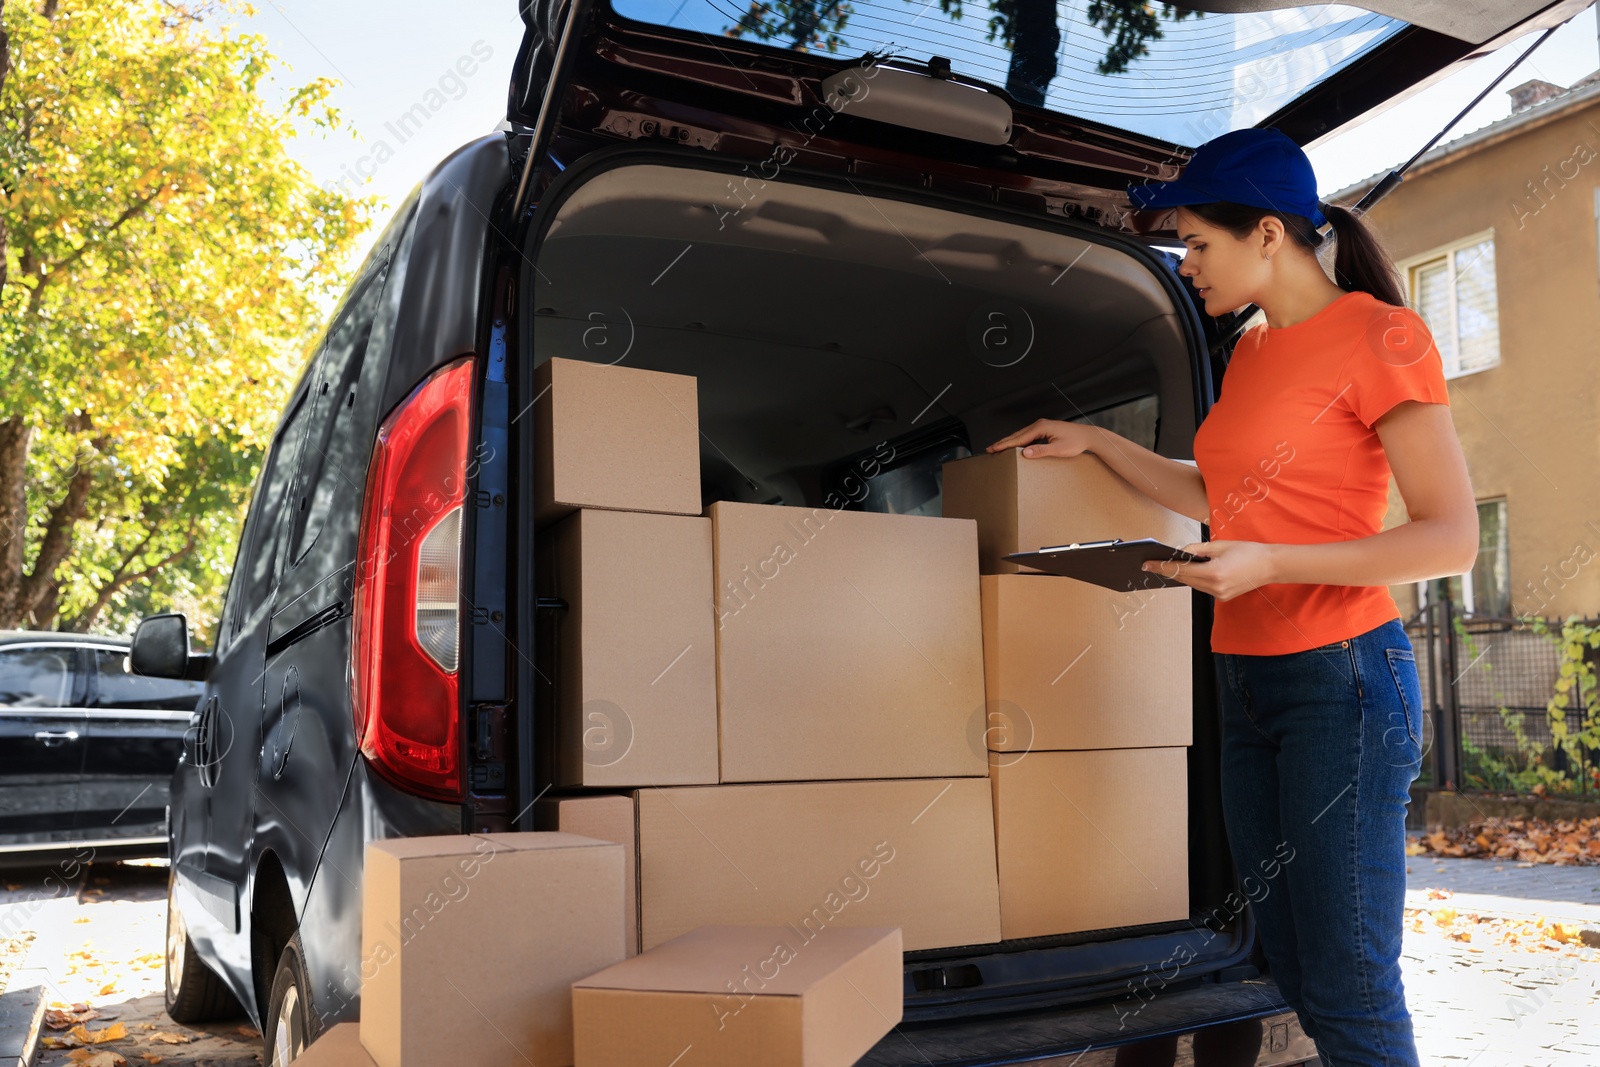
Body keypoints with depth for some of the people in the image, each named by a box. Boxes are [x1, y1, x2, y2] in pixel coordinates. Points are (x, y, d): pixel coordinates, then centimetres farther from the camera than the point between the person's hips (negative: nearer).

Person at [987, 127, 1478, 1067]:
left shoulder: (1379, 333, -9)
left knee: (1349, 988, -3)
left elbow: (1453, 537, -13)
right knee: (1294, 970, 13)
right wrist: (1094, 442, 21)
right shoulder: (1250, 354, 15)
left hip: (1340, 677, -8)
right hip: (1246, 678, 8)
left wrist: (1272, 565, -21)